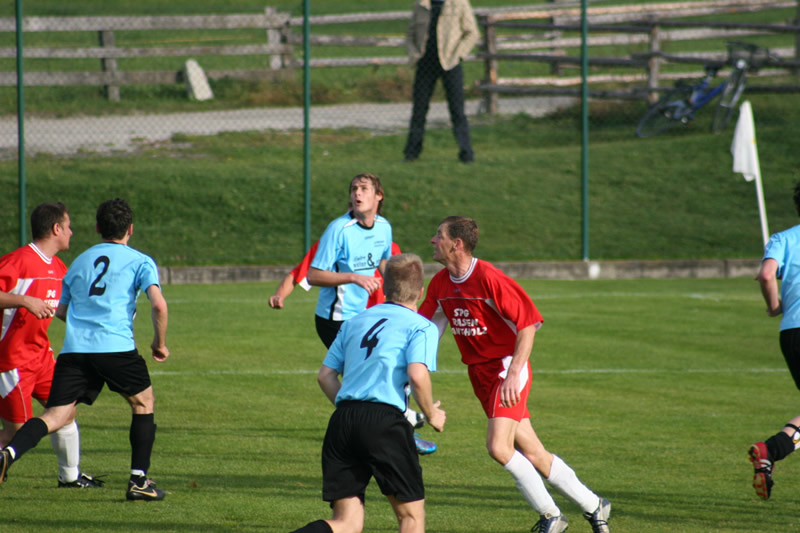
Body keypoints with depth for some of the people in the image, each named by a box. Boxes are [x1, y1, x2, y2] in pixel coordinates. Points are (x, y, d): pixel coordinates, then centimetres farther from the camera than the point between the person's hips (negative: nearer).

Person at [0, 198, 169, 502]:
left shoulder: (80, 261, 23)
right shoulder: (140, 262, 8)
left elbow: (61, 311, 27)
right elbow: (158, 305, -7)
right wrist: (160, 343, 7)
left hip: (74, 349, 3)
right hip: (116, 348, -3)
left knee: (57, 415, -3)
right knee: (143, 403, 19)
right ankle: (139, 481, 14)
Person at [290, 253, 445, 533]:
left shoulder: (355, 322, 22)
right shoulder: (422, 327, 5)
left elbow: (325, 375, 21)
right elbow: (417, 375, -12)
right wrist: (431, 415, 4)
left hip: (341, 422, 5)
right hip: (384, 421, -5)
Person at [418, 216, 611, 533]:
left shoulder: (489, 278, -19)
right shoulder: (440, 284, 4)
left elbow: (528, 323, -19)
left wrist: (513, 374, -25)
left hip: (506, 366, -7)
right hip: (479, 373, 7)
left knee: (498, 446, -20)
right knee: (532, 454, 9)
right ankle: (592, 506, 22)